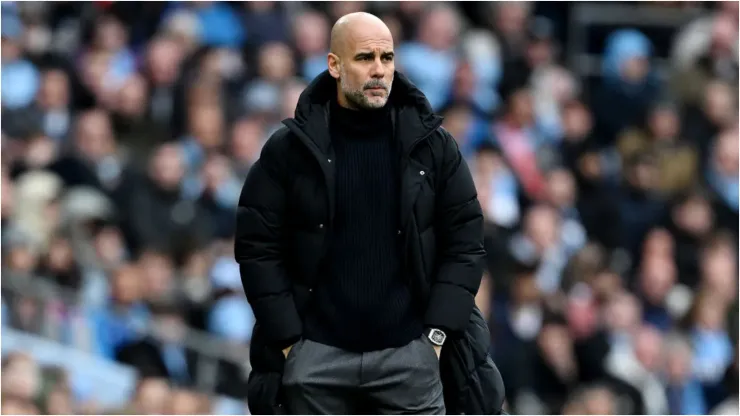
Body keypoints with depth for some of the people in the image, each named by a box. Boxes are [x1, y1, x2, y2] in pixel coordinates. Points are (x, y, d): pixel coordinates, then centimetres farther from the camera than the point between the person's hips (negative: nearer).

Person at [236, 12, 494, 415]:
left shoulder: (431, 144, 3)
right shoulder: (290, 148, 0)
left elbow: (464, 241, 6)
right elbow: (258, 245, 0)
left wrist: (437, 334, -2)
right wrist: (288, 340, -5)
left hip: (408, 355, 1)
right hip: (315, 355, 0)